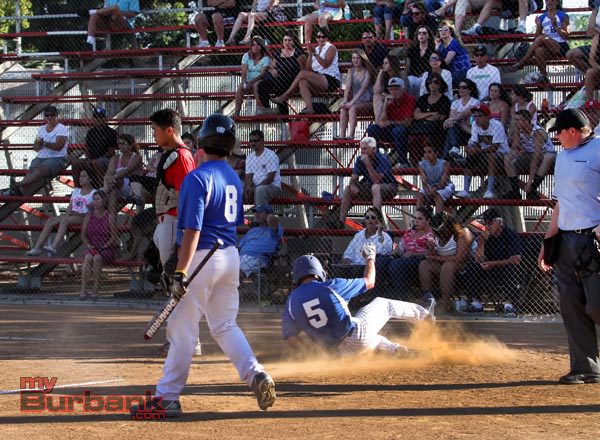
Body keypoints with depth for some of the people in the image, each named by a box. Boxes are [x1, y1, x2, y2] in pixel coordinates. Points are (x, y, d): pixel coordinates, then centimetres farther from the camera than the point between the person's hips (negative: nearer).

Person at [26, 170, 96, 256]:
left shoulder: (94, 193, 4)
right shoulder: (76, 191, 25)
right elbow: (70, 207, 18)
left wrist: (79, 213, -19)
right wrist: (68, 213, -5)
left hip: (84, 217, -7)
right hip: (72, 216, 7)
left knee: (65, 220, -36)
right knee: (50, 221, -16)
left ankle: (54, 247, -50)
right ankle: (37, 247, -25)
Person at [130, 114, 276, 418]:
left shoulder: (198, 178, -15)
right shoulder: (234, 178, 11)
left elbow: (192, 230, -20)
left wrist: (181, 272, -21)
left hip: (203, 256, -8)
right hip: (231, 256, 8)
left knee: (181, 328, -2)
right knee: (225, 326, 16)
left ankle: (167, 397, 1)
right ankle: (255, 374, -3)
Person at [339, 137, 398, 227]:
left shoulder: (382, 159, -23)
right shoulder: (360, 160, -5)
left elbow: (376, 181, -32)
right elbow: (354, 178, -3)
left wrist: (368, 164, -38)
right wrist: (353, 185, -27)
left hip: (389, 187, -6)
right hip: (369, 186, 6)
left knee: (375, 187, -39)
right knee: (348, 189, -10)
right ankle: (341, 221, -14)